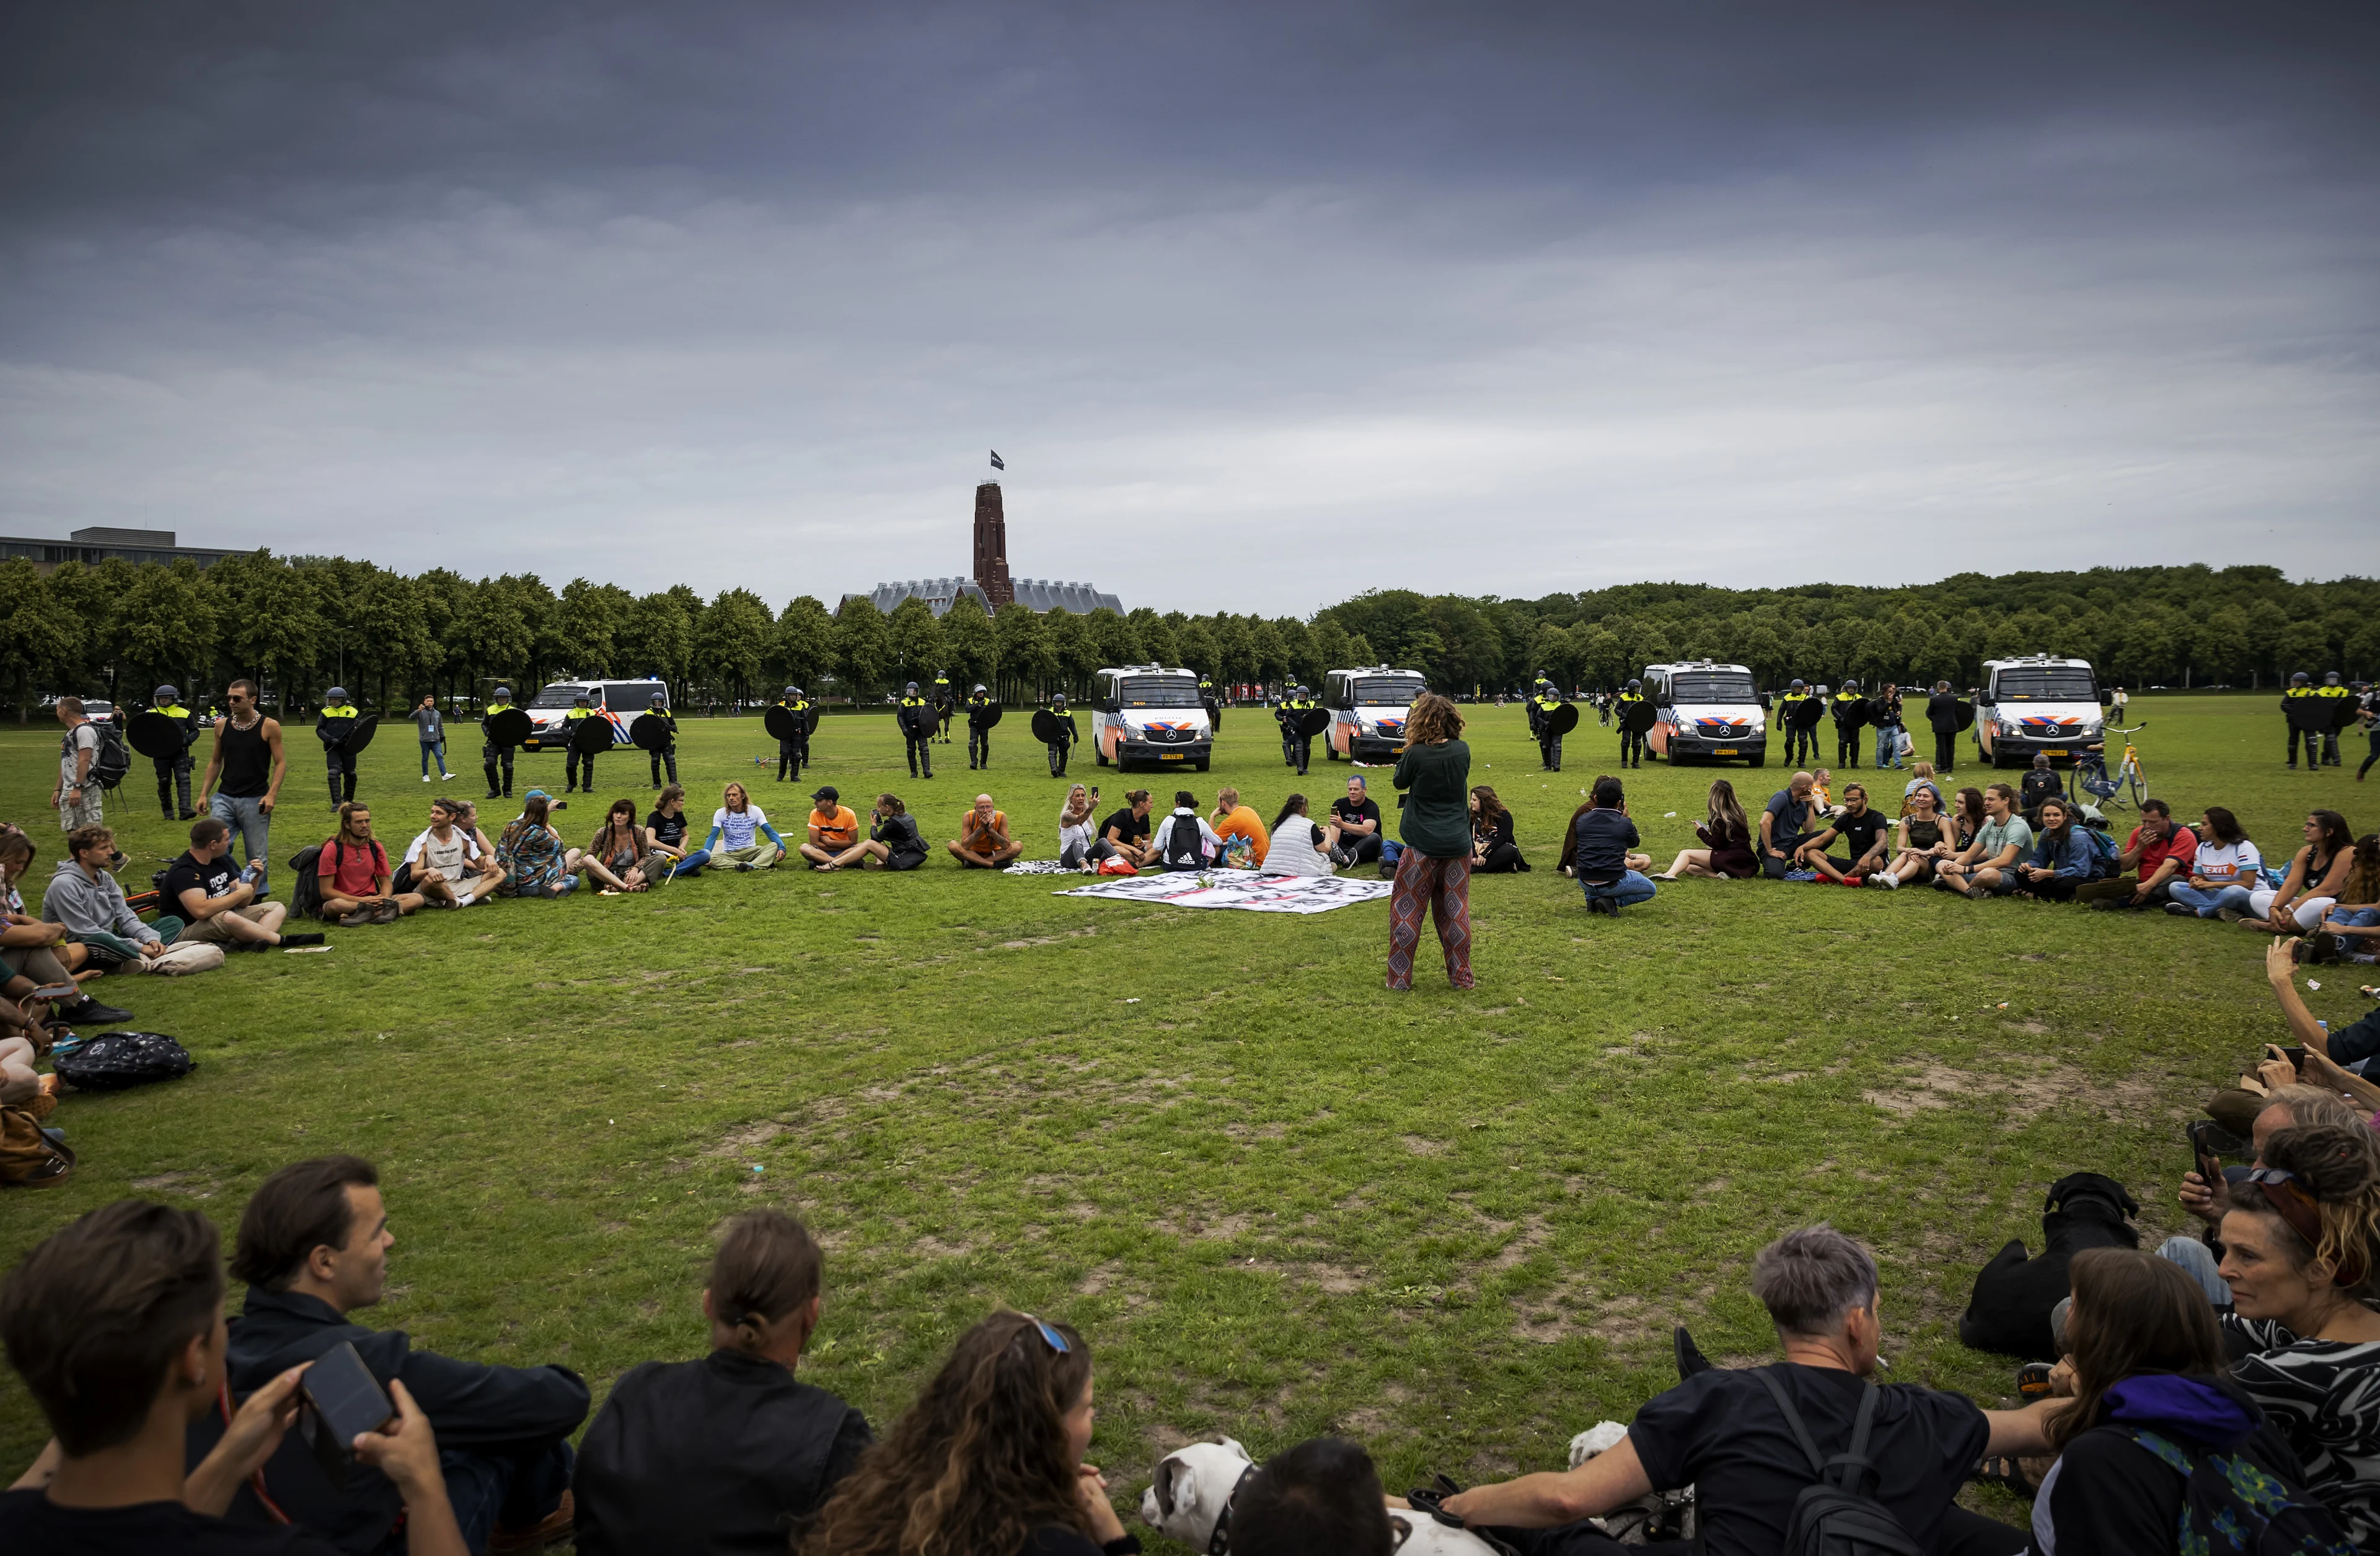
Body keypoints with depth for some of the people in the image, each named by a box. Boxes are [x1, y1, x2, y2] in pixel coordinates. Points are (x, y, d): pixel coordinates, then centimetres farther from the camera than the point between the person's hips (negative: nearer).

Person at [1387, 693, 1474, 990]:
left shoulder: (1417, 754, -12)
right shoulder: (1463, 751, -1)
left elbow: (1400, 782, 5)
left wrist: (1409, 747, 6)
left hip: (1423, 846, -4)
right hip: (1458, 844, 4)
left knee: (1406, 910, 7)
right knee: (1455, 912, 13)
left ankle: (1399, 978, 11)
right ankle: (1461, 977, 18)